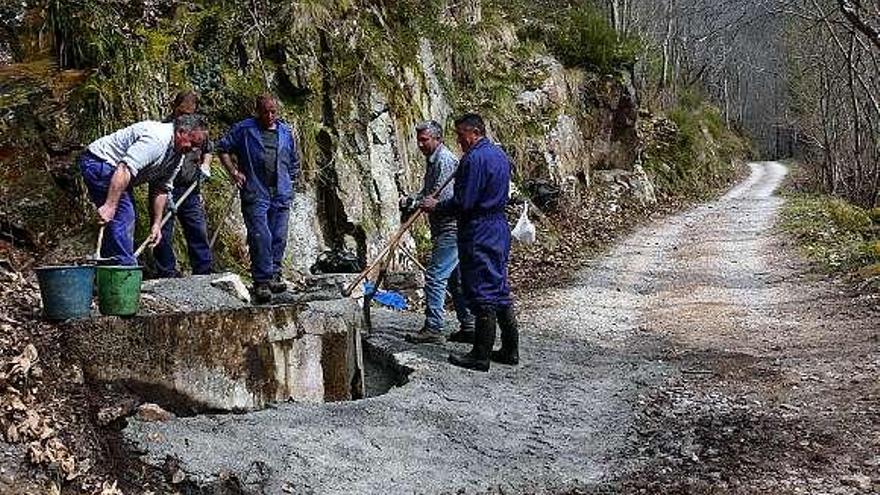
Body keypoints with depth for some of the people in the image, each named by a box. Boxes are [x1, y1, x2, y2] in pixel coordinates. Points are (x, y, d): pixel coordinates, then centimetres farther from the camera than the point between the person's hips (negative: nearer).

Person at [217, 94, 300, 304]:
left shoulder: (286, 132, 13)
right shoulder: (244, 129, 2)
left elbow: (294, 161, 24)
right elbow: (223, 148, 7)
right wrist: (234, 172, -2)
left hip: (281, 195, 4)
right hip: (255, 194, -4)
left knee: (279, 237, 7)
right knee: (260, 237, -11)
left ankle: (274, 275, 21)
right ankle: (262, 281, -7)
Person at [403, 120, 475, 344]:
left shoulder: (444, 160, -14)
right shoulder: (433, 160, 19)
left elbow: (442, 198, -23)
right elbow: (428, 194, 24)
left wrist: (413, 203, -13)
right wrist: (411, 201, 4)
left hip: (451, 228, -11)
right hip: (450, 229, 11)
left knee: (435, 276, -10)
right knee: (455, 278, 13)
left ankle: (433, 328, -7)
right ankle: (469, 327, 19)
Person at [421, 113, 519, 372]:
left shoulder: (474, 158, -16)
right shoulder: (499, 154, 14)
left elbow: (463, 202, -20)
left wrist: (437, 205, -4)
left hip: (479, 234, -10)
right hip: (499, 229, 10)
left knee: (483, 294, -5)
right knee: (500, 291, 14)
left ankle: (481, 356, 2)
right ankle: (510, 350, 19)